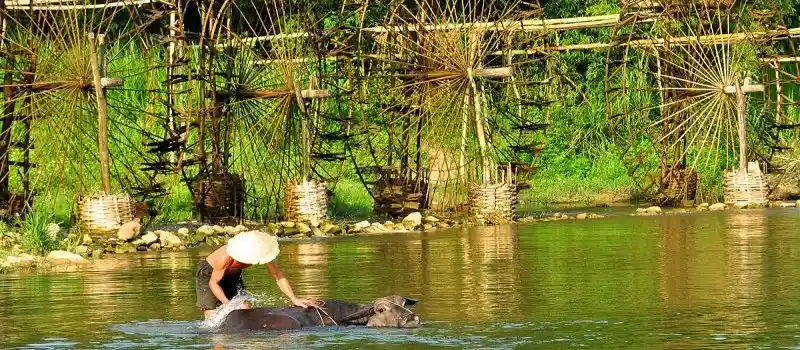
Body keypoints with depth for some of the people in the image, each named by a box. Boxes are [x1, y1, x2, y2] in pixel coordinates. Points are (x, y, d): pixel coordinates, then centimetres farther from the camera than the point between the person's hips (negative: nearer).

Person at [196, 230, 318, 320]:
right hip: (209, 273, -5)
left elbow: (278, 277, -21)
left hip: (232, 275, 5)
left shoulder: (260, 252, -30)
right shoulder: (226, 258, -43)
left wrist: (295, 299, -30)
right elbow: (213, 283, -28)